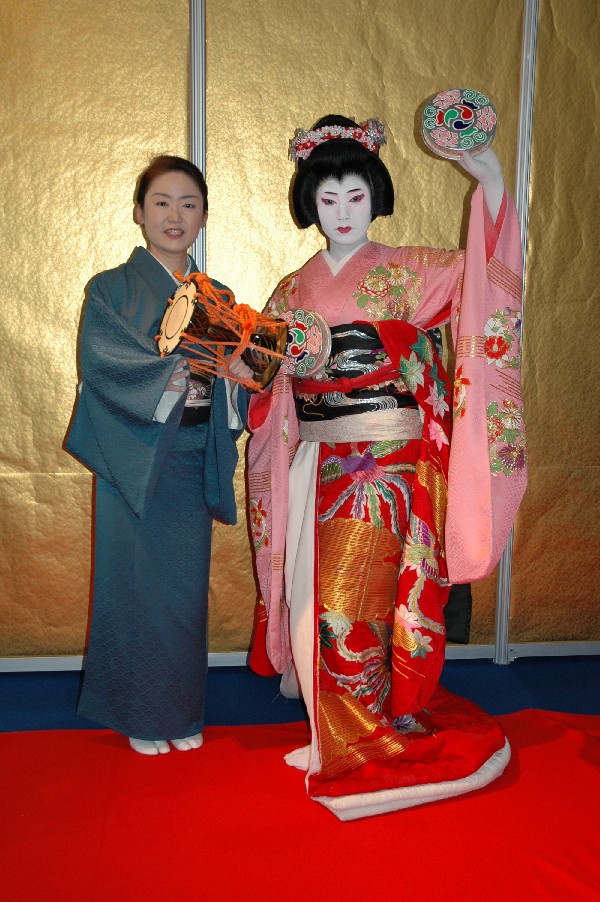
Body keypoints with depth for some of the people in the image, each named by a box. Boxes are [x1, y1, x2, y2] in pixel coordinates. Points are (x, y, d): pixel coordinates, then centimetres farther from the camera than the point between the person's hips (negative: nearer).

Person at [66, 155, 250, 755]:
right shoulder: (112, 289, 1)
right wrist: (180, 366, -21)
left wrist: (232, 368, -13)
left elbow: (235, 386, 10)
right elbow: (103, 363, -14)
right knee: (137, 585, 3)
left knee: (188, 587, 9)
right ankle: (140, 716, 21)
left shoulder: (216, 298, 13)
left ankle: (182, 712, 26)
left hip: (193, 459, 4)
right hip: (134, 460, -3)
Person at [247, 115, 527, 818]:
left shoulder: (407, 273, -1)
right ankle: (338, 735, 31)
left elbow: (484, 274, -19)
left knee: (350, 603, -3)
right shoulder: (293, 290, 12)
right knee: (319, 595, 11)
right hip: (317, 469, 5)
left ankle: (369, 741, 20)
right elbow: (272, 384, 15)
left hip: (385, 467, -5)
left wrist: (491, 186, -32)